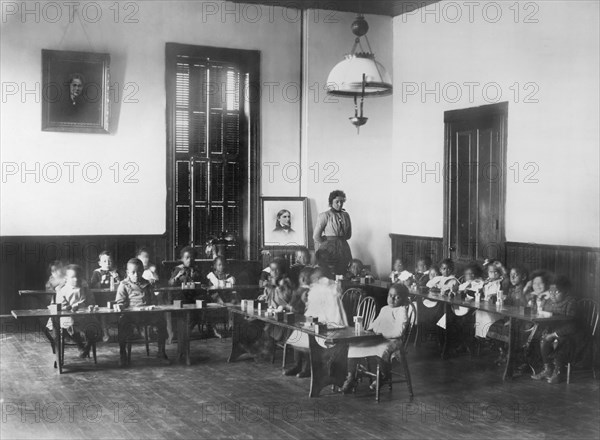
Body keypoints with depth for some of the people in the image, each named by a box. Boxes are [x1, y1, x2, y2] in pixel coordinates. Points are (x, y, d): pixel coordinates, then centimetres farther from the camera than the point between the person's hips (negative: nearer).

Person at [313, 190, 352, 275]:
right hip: (329, 249, -5)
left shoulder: (346, 215, 10)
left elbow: (349, 235, 19)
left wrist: (339, 240, 7)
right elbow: (316, 236, -9)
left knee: (342, 273, 2)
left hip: (343, 248, 5)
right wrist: (328, 242, 2)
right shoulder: (325, 215, -6)